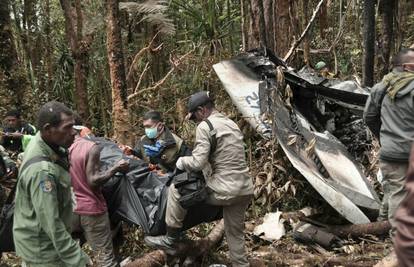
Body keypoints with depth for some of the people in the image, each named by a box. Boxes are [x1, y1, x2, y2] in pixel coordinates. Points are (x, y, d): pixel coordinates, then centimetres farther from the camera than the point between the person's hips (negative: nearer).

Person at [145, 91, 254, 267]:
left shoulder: (205, 126, -11)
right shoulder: (231, 124, 16)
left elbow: (198, 163, -18)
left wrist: (182, 161, 3)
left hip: (225, 191, -8)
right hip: (245, 190, 8)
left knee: (176, 189, 2)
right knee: (235, 233, 21)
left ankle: (171, 238, 13)